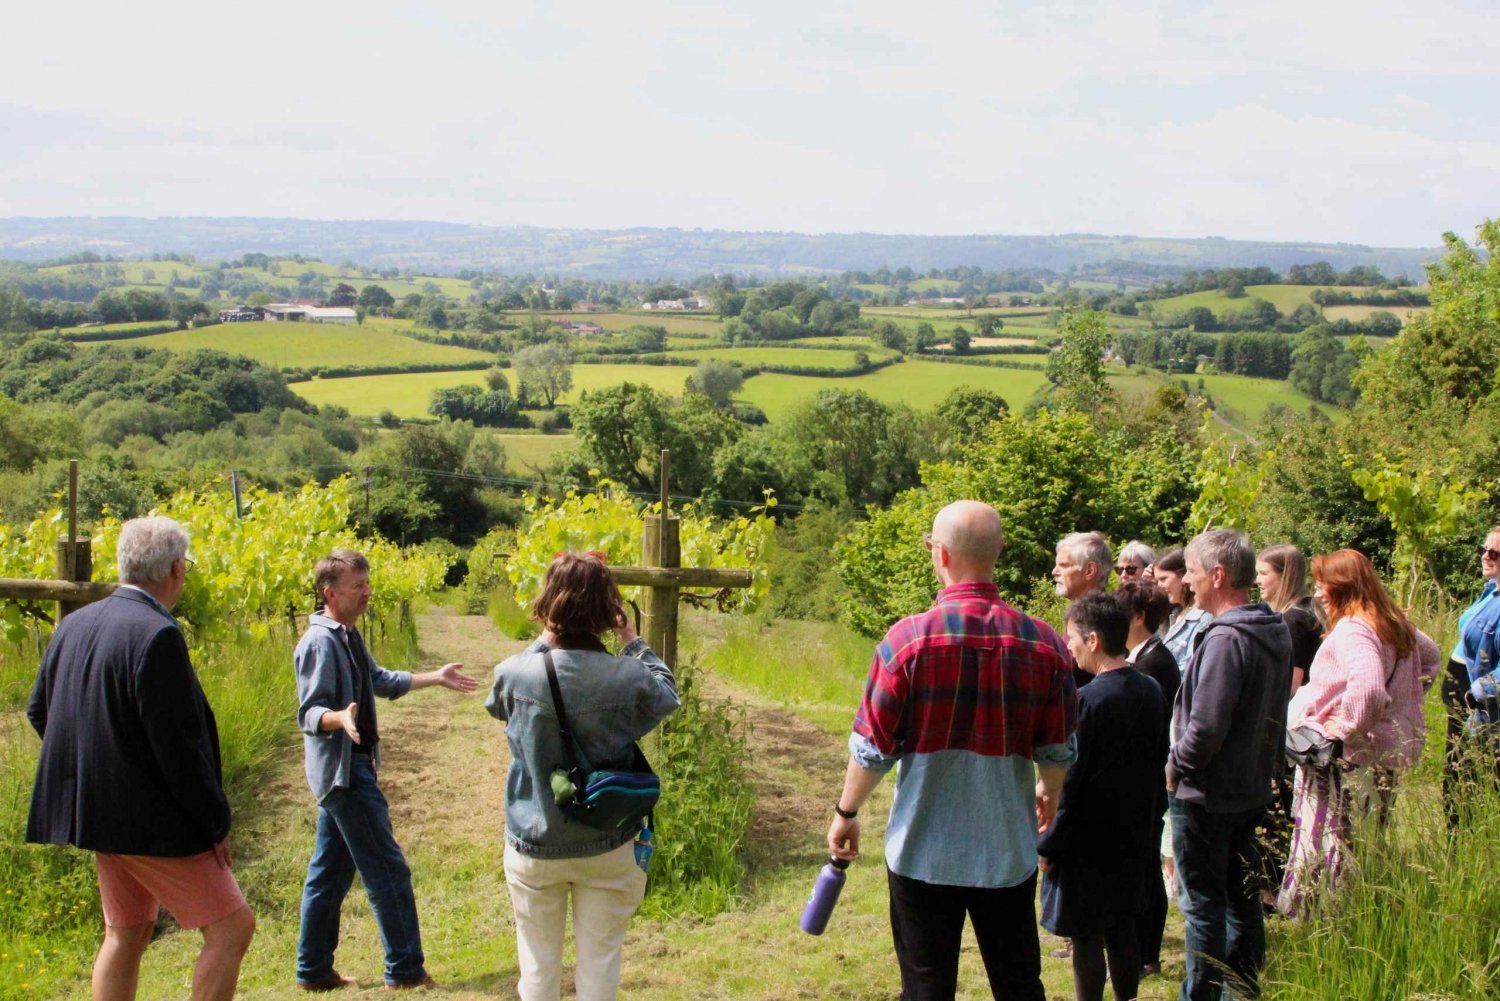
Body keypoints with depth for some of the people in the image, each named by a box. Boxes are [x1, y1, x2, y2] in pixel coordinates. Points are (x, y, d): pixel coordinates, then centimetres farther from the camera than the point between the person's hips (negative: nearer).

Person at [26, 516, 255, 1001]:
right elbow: (179, 746, -21)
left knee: (126, 933, 18)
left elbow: (38, 710, 17)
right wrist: (216, 822, -12)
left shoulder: (75, 624, 6)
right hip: (152, 822, -9)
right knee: (231, 926, -2)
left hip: (98, 811, 9)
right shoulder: (157, 635, -21)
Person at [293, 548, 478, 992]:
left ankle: (313, 970, 21)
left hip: (351, 768, 10)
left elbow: (380, 681, 25)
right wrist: (339, 718, -42)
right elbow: (309, 713, -22)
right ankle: (405, 969, 4)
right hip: (342, 769, -10)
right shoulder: (319, 643, -19)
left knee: (330, 870, 13)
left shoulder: (349, 636, 12)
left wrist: (436, 678, 27)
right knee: (388, 869, -4)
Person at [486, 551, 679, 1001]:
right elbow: (667, 694, 5)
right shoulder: (631, 678, -19)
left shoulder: (515, 675, -17)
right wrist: (633, 642, 11)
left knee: (539, 964, 17)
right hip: (608, 848, 0)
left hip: (534, 847, 1)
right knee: (599, 962, 13)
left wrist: (543, 643, 11)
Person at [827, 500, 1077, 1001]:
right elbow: (1058, 750, 3)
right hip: (1009, 852, 3)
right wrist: (1048, 792, 26)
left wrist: (845, 811, 8)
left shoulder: (909, 638, -15)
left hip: (925, 851, -2)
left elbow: (873, 748, -9)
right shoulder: (1043, 642, -5)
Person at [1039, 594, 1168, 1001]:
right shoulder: (1151, 692, 2)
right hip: (1134, 838, 8)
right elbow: (1158, 766, 11)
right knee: (1122, 929, 18)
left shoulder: (1088, 701, -22)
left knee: (1086, 937, 4)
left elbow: (1070, 784, -19)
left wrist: (1048, 846, -10)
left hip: (1088, 843, -7)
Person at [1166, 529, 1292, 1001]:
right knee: (1242, 899, 18)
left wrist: (1176, 765, -11)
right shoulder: (1276, 632, 5)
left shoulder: (1225, 639, -24)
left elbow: (1206, 727, -27)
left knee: (1203, 905, 3)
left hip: (1207, 795, -9)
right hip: (1253, 787, 9)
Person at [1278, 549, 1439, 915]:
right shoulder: (1395, 625, 11)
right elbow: (1430, 655, 31)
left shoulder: (1351, 630, -19)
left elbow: (1367, 686, -36)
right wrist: (1405, 700, 25)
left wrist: (1344, 727, -22)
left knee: (1325, 848, -3)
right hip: (1386, 753, 10)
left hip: (1347, 756, -10)